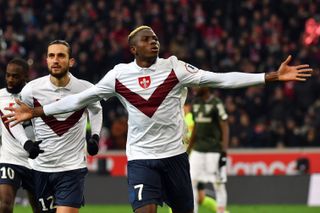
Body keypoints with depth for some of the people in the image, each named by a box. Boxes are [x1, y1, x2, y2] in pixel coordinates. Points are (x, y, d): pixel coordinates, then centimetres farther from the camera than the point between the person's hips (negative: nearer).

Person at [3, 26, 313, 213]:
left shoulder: (174, 68, -4)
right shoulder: (119, 75, -2)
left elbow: (220, 79, -8)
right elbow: (80, 99, 5)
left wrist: (272, 76, -16)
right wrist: (36, 112, 1)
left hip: (174, 153, 1)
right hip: (141, 156, -1)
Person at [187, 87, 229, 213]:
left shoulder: (216, 104, -10)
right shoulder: (195, 103, 10)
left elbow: (225, 128, -10)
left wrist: (224, 151, -16)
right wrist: (188, 150, 19)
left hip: (214, 150, -7)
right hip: (198, 150, 7)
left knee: (218, 184, -1)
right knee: (191, 182, 1)